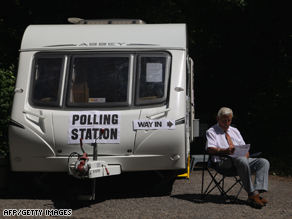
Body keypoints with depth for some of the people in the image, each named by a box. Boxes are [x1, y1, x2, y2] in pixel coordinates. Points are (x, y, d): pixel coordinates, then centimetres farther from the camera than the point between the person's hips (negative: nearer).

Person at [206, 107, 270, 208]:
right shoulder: (211, 132, 10)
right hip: (223, 161, -6)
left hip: (243, 159, 7)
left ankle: (257, 192, -33)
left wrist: (245, 153, -3)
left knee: (264, 162, -18)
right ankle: (251, 194, -35)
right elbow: (210, 149, -8)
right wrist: (225, 151, -27)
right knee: (242, 161, -39)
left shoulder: (234, 131, 29)